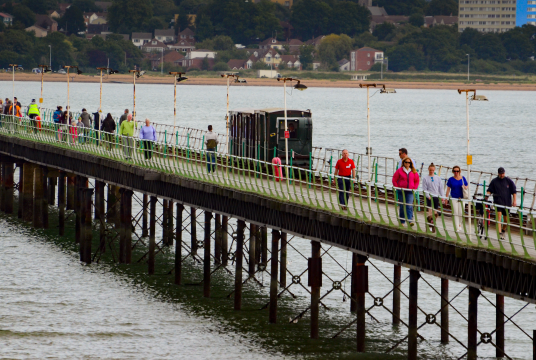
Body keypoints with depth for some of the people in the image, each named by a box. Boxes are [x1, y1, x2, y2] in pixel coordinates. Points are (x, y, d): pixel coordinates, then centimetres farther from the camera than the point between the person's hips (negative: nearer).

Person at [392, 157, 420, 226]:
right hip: (401, 191, 0)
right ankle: (402, 222, 16)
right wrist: (397, 188, -5)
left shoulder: (413, 172, 5)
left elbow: (417, 181, 15)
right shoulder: (399, 171, -1)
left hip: (410, 191, 1)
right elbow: (394, 180, 2)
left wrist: (414, 188, 3)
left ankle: (410, 220, -18)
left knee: (409, 206, -12)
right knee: (402, 207, 6)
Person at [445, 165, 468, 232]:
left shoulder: (463, 178, 3)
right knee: (455, 213, -5)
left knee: (461, 213, 2)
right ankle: (457, 227, -3)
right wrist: (446, 198, 0)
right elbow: (448, 189, 3)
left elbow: (467, 187, 11)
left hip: (461, 198, 1)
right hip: (454, 198, -1)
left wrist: (465, 187, -13)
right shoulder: (451, 179, -1)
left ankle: (459, 224, 28)